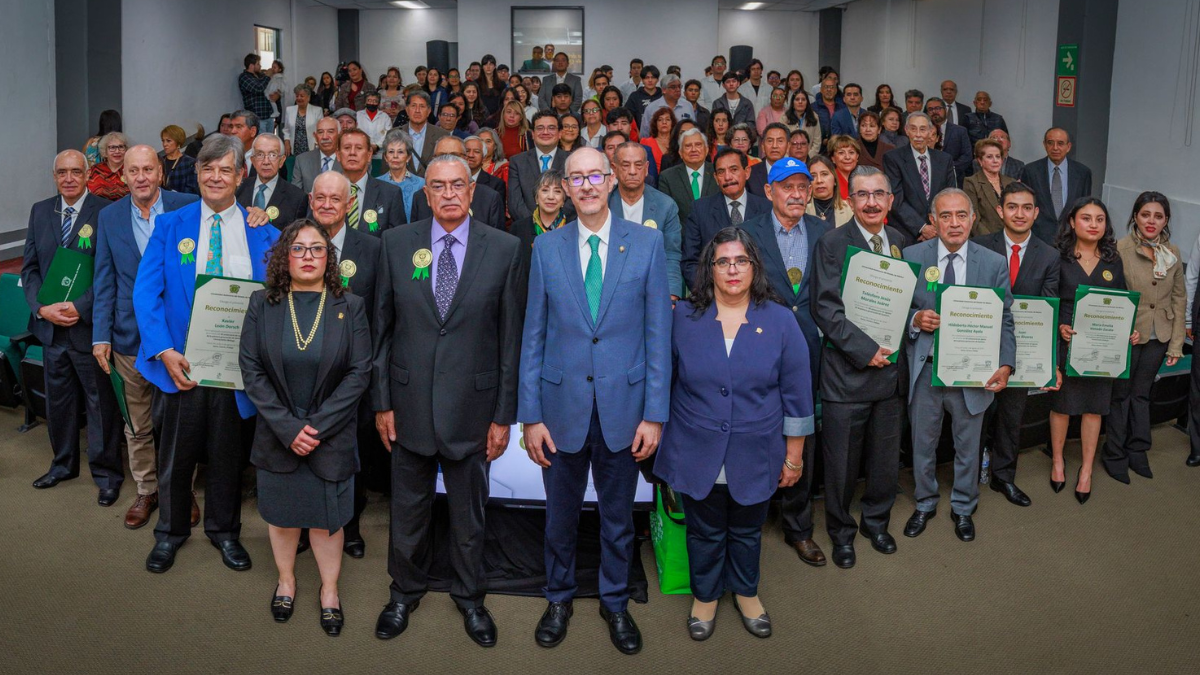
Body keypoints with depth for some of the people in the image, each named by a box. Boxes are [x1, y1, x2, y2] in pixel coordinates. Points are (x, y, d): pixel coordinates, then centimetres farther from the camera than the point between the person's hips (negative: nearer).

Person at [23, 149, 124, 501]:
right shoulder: (40, 211, 7)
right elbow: (29, 267, 8)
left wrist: (81, 308, -19)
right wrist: (42, 308, -7)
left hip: (89, 325, -5)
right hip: (50, 325, 5)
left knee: (101, 402, 4)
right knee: (58, 400, 17)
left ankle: (107, 474, 17)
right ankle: (63, 463, 35)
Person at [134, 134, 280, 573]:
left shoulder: (262, 233, 2)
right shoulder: (169, 226, 2)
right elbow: (146, 293, -4)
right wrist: (165, 351, -16)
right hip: (182, 362, 0)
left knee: (227, 451, 14)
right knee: (176, 450, 12)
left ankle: (224, 530, 33)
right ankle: (170, 531, 33)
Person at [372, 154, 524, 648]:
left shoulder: (505, 249, -5)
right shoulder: (396, 243, 0)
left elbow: (512, 336, -3)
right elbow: (382, 326, 3)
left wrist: (504, 414, -4)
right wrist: (382, 401, 1)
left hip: (472, 404, -1)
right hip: (409, 403, 1)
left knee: (469, 513, 14)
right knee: (408, 510, 16)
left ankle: (470, 598, 36)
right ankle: (405, 592, 39)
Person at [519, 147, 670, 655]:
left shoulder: (647, 243, -2)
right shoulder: (546, 248, 1)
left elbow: (658, 333, -3)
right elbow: (533, 337, 2)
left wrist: (655, 413, -6)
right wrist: (530, 416, -2)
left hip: (623, 406, 0)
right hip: (563, 406, 1)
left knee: (618, 515, 14)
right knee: (561, 513, 15)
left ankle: (615, 603, 35)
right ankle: (559, 598, 37)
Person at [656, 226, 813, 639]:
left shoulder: (780, 321, -5)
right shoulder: (683, 318, -5)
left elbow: (797, 395, -1)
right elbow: (662, 380, 5)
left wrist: (794, 456, 0)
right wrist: (656, 432, 7)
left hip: (755, 458, 0)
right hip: (697, 456, 0)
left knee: (747, 531, 19)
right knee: (705, 532, 15)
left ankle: (746, 592, 43)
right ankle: (705, 594, 39)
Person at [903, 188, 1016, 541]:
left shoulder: (995, 263, -3)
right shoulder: (912, 256, -5)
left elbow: (1005, 320, -3)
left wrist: (1005, 364, -15)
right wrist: (915, 319, -20)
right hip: (924, 369, 0)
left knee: (967, 446, 17)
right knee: (923, 443, 16)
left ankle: (963, 508, 38)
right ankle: (925, 503, 38)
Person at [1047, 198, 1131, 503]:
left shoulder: (1113, 261, 5)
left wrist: (1131, 330, -8)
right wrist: (1059, 327, -20)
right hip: (1067, 344, -2)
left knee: (1094, 407, 9)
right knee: (1062, 404, 10)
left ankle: (1086, 469, 21)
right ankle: (1057, 460, 29)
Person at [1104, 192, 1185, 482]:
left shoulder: (1172, 252, 3)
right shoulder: (1120, 249, -13)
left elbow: (1179, 298, 8)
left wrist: (1176, 343, 5)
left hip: (1158, 337, 4)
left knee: (1141, 393, 16)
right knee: (1120, 394, 7)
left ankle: (1137, 452, 29)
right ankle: (1114, 456, 20)